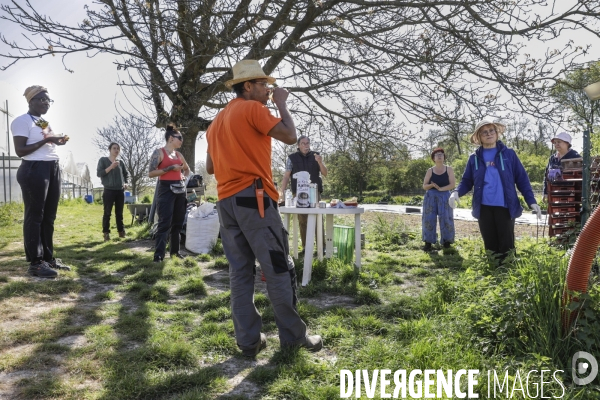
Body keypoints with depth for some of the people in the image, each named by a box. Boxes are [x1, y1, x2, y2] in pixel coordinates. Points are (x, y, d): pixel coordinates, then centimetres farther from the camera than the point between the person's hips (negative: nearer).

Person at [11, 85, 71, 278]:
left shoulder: (46, 122, 19)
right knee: (34, 216, -6)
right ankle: (35, 263, -3)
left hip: (53, 168, 9)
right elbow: (20, 151, -13)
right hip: (34, 170, -9)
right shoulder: (22, 121, -6)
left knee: (49, 216, 9)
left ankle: (48, 258, 15)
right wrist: (45, 140, -19)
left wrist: (57, 142, 8)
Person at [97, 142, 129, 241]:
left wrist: (124, 183, 9)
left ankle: (121, 232, 13)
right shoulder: (103, 160, 0)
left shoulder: (120, 162, 11)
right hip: (109, 190, -4)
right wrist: (111, 167, -17)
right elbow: (99, 173, -9)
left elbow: (125, 174, 25)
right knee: (107, 213, -5)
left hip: (120, 191, 4)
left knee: (119, 213, 8)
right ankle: (106, 233, -1)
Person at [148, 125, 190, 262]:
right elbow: (151, 173, -13)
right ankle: (159, 254, -7)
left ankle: (175, 251, 19)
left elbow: (187, 169, 32)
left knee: (178, 222, 10)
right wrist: (170, 168, -15)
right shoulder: (159, 152, -4)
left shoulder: (179, 154, 15)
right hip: (166, 189, -7)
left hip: (180, 189, 7)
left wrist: (185, 177, 13)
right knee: (165, 223, -10)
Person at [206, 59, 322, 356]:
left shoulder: (217, 121, 22)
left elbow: (210, 167, 23)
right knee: (279, 268, -1)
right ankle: (293, 335, 7)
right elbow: (290, 136, -10)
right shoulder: (252, 108, -3)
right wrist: (282, 104, 4)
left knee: (239, 272, 6)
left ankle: (248, 340, 9)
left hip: (226, 201, 8)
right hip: (253, 197, -8)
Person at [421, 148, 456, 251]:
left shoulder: (449, 169, 5)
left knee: (445, 218, -5)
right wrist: (432, 185, -16)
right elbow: (424, 186, 5)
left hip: (444, 197, -1)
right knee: (429, 219, -4)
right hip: (431, 197, 1)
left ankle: (446, 241, 4)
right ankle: (428, 242, 0)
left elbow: (453, 184, -5)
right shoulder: (430, 171, 7)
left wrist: (440, 188, -16)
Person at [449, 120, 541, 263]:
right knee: (490, 245, 9)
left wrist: (531, 201, -7)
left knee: (506, 245, 0)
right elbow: (467, 181, 10)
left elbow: (522, 179, 4)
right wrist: (456, 192, -11)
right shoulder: (474, 158, 11)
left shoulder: (509, 154, 5)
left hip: (505, 207, -2)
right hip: (484, 208, 2)